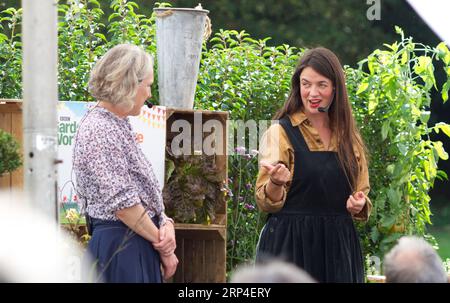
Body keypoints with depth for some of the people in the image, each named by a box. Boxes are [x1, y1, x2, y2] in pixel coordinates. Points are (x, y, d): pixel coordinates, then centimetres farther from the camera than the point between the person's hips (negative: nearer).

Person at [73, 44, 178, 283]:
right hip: (120, 245, -9)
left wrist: (165, 223, -2)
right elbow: (122, 202, -19)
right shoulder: (99, 131, -15)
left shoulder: (119, 126, 14)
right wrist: (161, 243, -10)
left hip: (140, 244, 9)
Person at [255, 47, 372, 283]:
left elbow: (361, 193, 18)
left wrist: (359, 205, -4)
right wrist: (276, 183, -27)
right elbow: (266, 202, -6)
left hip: (339, 246, 4)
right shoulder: (281, 132, -3)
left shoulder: (349, 137, 11)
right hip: (291, 244, -4)